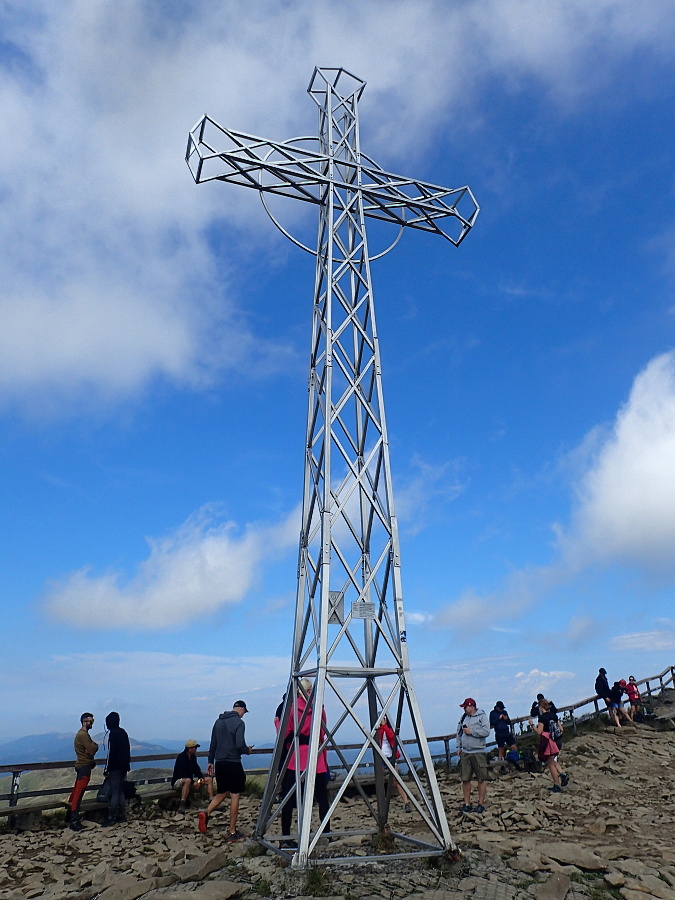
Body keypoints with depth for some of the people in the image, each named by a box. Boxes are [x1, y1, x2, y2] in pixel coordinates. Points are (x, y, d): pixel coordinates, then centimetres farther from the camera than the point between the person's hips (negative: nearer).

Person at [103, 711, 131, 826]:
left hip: (115, 767, -8)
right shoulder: (123, 732, 13)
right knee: (120, 791, 13)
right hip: (124, 767, 8)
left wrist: (107, 768, -12)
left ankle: (111, 817, 0)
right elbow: (128, 750, 16)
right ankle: (121, 815, 17)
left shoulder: (113, 733, -13)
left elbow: (111, 752, -17)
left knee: (114, 792, -4)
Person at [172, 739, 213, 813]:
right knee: (188, 780, -43)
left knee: (209, 779, -3)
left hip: (190, 780, 8)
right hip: (177, 781, -8)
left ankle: (211, 801, -3)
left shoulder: (193, 757, 6)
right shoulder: (181, 757, -20)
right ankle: (182, 805, -40)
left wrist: (201, 778, -9)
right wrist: (193, 783, -30)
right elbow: (181, 774, -27)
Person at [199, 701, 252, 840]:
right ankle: (232, 832, 8)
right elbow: (240, 744, -20)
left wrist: (210, 761, 22)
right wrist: (247, 750, 0)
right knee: (235, 796, 4)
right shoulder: (239, 722, -12)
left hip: (219, 763, 7)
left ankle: (206, 813, -3)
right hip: (233, 763, -6)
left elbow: (213, 744, 14)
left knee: (221, 793, 20)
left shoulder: (218, 721, 9)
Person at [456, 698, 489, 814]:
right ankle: (467, 804, 16)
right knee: (465, 779, 5)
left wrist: (471, 731, -15)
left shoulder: (482, 716, -5)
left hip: (478, 753, -5)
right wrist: (459, 747, 12)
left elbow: (486, 731, -17)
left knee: (481, 779, 3)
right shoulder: (464, 718, 13)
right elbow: (459, 733, 19)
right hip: (465, 753, 5)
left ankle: (481, 804, 16)